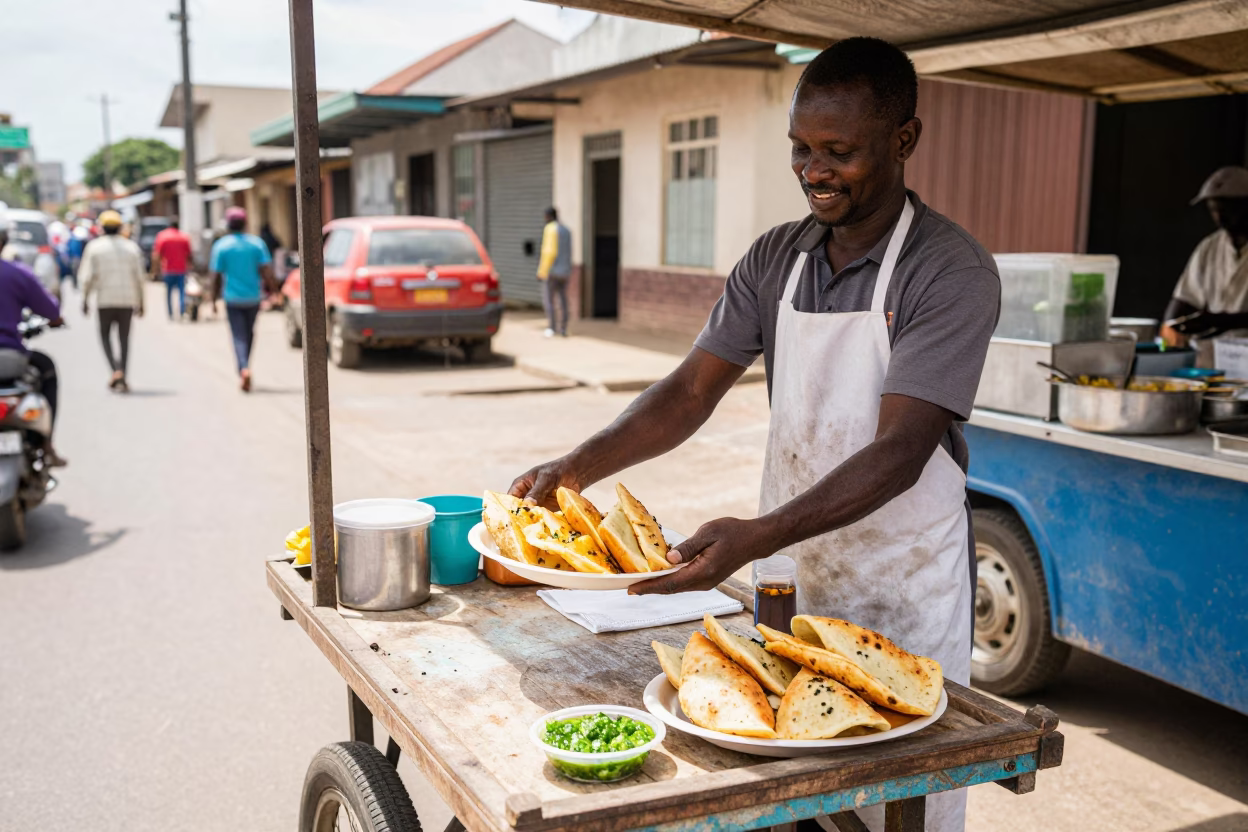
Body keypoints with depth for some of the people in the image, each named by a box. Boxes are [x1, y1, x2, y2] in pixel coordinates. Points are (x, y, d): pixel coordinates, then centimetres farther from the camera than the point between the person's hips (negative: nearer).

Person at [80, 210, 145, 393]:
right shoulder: (132, 247, 6)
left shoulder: (94, 247, 1)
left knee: (105, 335, 10)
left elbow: (88, 276, -4)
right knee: (124, 338, 7)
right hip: (127, 299, 1)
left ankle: (116, 370, -11)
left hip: (105, 299, -1)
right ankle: (122, 379, 3)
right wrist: (140, 303, 9)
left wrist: (85, 299, 4)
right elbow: (139, 277, 4)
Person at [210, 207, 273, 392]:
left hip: (233, 298, -2)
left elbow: (216, 276, -3)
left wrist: (214, 300, 6)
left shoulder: (221, 246, -4)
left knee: (239, 336, -2)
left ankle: (244, 369, -23)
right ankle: (245, 367, 29)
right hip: (253, 297, 2)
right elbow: (268, 272, -7)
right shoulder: (257, 243, 0)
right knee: (249, 333, 19)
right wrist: (263, 288, 8)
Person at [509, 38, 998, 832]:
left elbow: (900, 452, -24)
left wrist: (756, 538, -36)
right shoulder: (776, 258, 3)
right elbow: (692, 391, -1)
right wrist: (577, 467, -17)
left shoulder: (952, 270, -16)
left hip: (907, 584, -4)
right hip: (794, 570, 5)